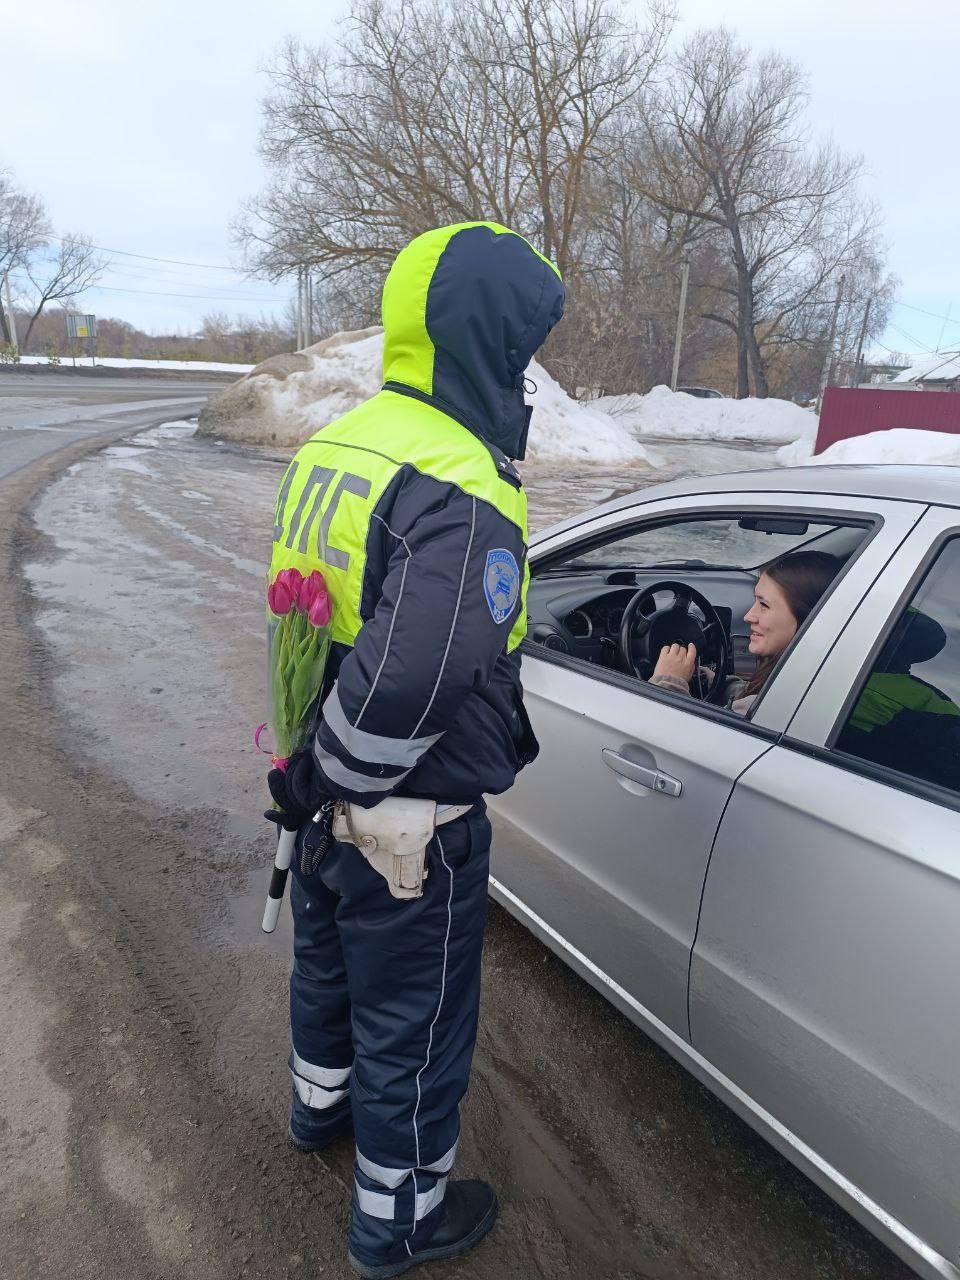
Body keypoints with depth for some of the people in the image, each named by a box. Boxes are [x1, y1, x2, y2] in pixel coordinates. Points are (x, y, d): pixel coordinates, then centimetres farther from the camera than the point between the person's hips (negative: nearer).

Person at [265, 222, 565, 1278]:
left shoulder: (334, 443, 2)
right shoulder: (461, 496, -28)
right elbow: (410, 686, -36)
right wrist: (322, 786, -18)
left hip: (328, 807, 9)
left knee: (329, 963, 31)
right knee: (413, 1024, 15)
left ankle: (322, 1102, 59)